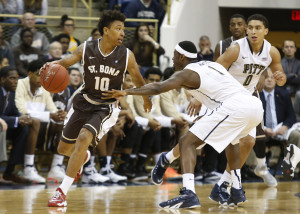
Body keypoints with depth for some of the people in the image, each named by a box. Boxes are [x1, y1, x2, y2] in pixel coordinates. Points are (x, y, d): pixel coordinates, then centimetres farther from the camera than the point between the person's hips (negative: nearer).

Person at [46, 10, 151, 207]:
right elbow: (65, 62, -4)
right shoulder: (86, 49, -14)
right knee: (63, 148, 14)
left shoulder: (126, 56, -14)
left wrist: (146, 99, 21)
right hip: (84, 102, 3)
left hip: (106, 107, -3)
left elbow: (137, 79, 4)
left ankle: (63, 191, -21)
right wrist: (51, 66, -28)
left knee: (84, 138, -28)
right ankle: (83, 157, 54)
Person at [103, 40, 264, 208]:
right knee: (231, 141, 37)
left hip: (234, 107, -8)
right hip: (256, 105, 8)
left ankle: (188, 194, -22)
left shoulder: (187, 73, 6)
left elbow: (158, 88, -7)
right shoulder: (211, 65, 29)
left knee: (187, 142, -4)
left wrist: (126, 92, -6)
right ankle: (237, 192, 30)